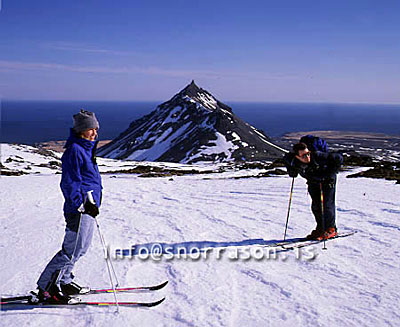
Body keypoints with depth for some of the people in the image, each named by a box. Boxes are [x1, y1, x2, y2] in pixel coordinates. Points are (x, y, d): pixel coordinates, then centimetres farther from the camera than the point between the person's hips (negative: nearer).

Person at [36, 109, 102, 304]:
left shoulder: (87, 149, 15)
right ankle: (46, 289, 5)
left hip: (87, 207, 10)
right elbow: (69, 183, -19)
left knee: (81, 248, 17)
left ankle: (63, 282, 31)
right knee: (72, 250, -6)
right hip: (79, 209, -10)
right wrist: (83, 205, -23)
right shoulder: (74, 150, -15)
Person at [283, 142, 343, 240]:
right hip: (313, 182, 5)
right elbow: (286, 158, 2)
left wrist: (330, 173, -30)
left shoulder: (317, 156, -38)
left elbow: (339, 158, -30)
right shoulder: (292, 160, -26)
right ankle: (320, 228, 21)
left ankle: (331, 229, 9)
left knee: (326, 204, -6)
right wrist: (291, 170, -10)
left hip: (327, 181, -4)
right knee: (315, 206, 6)